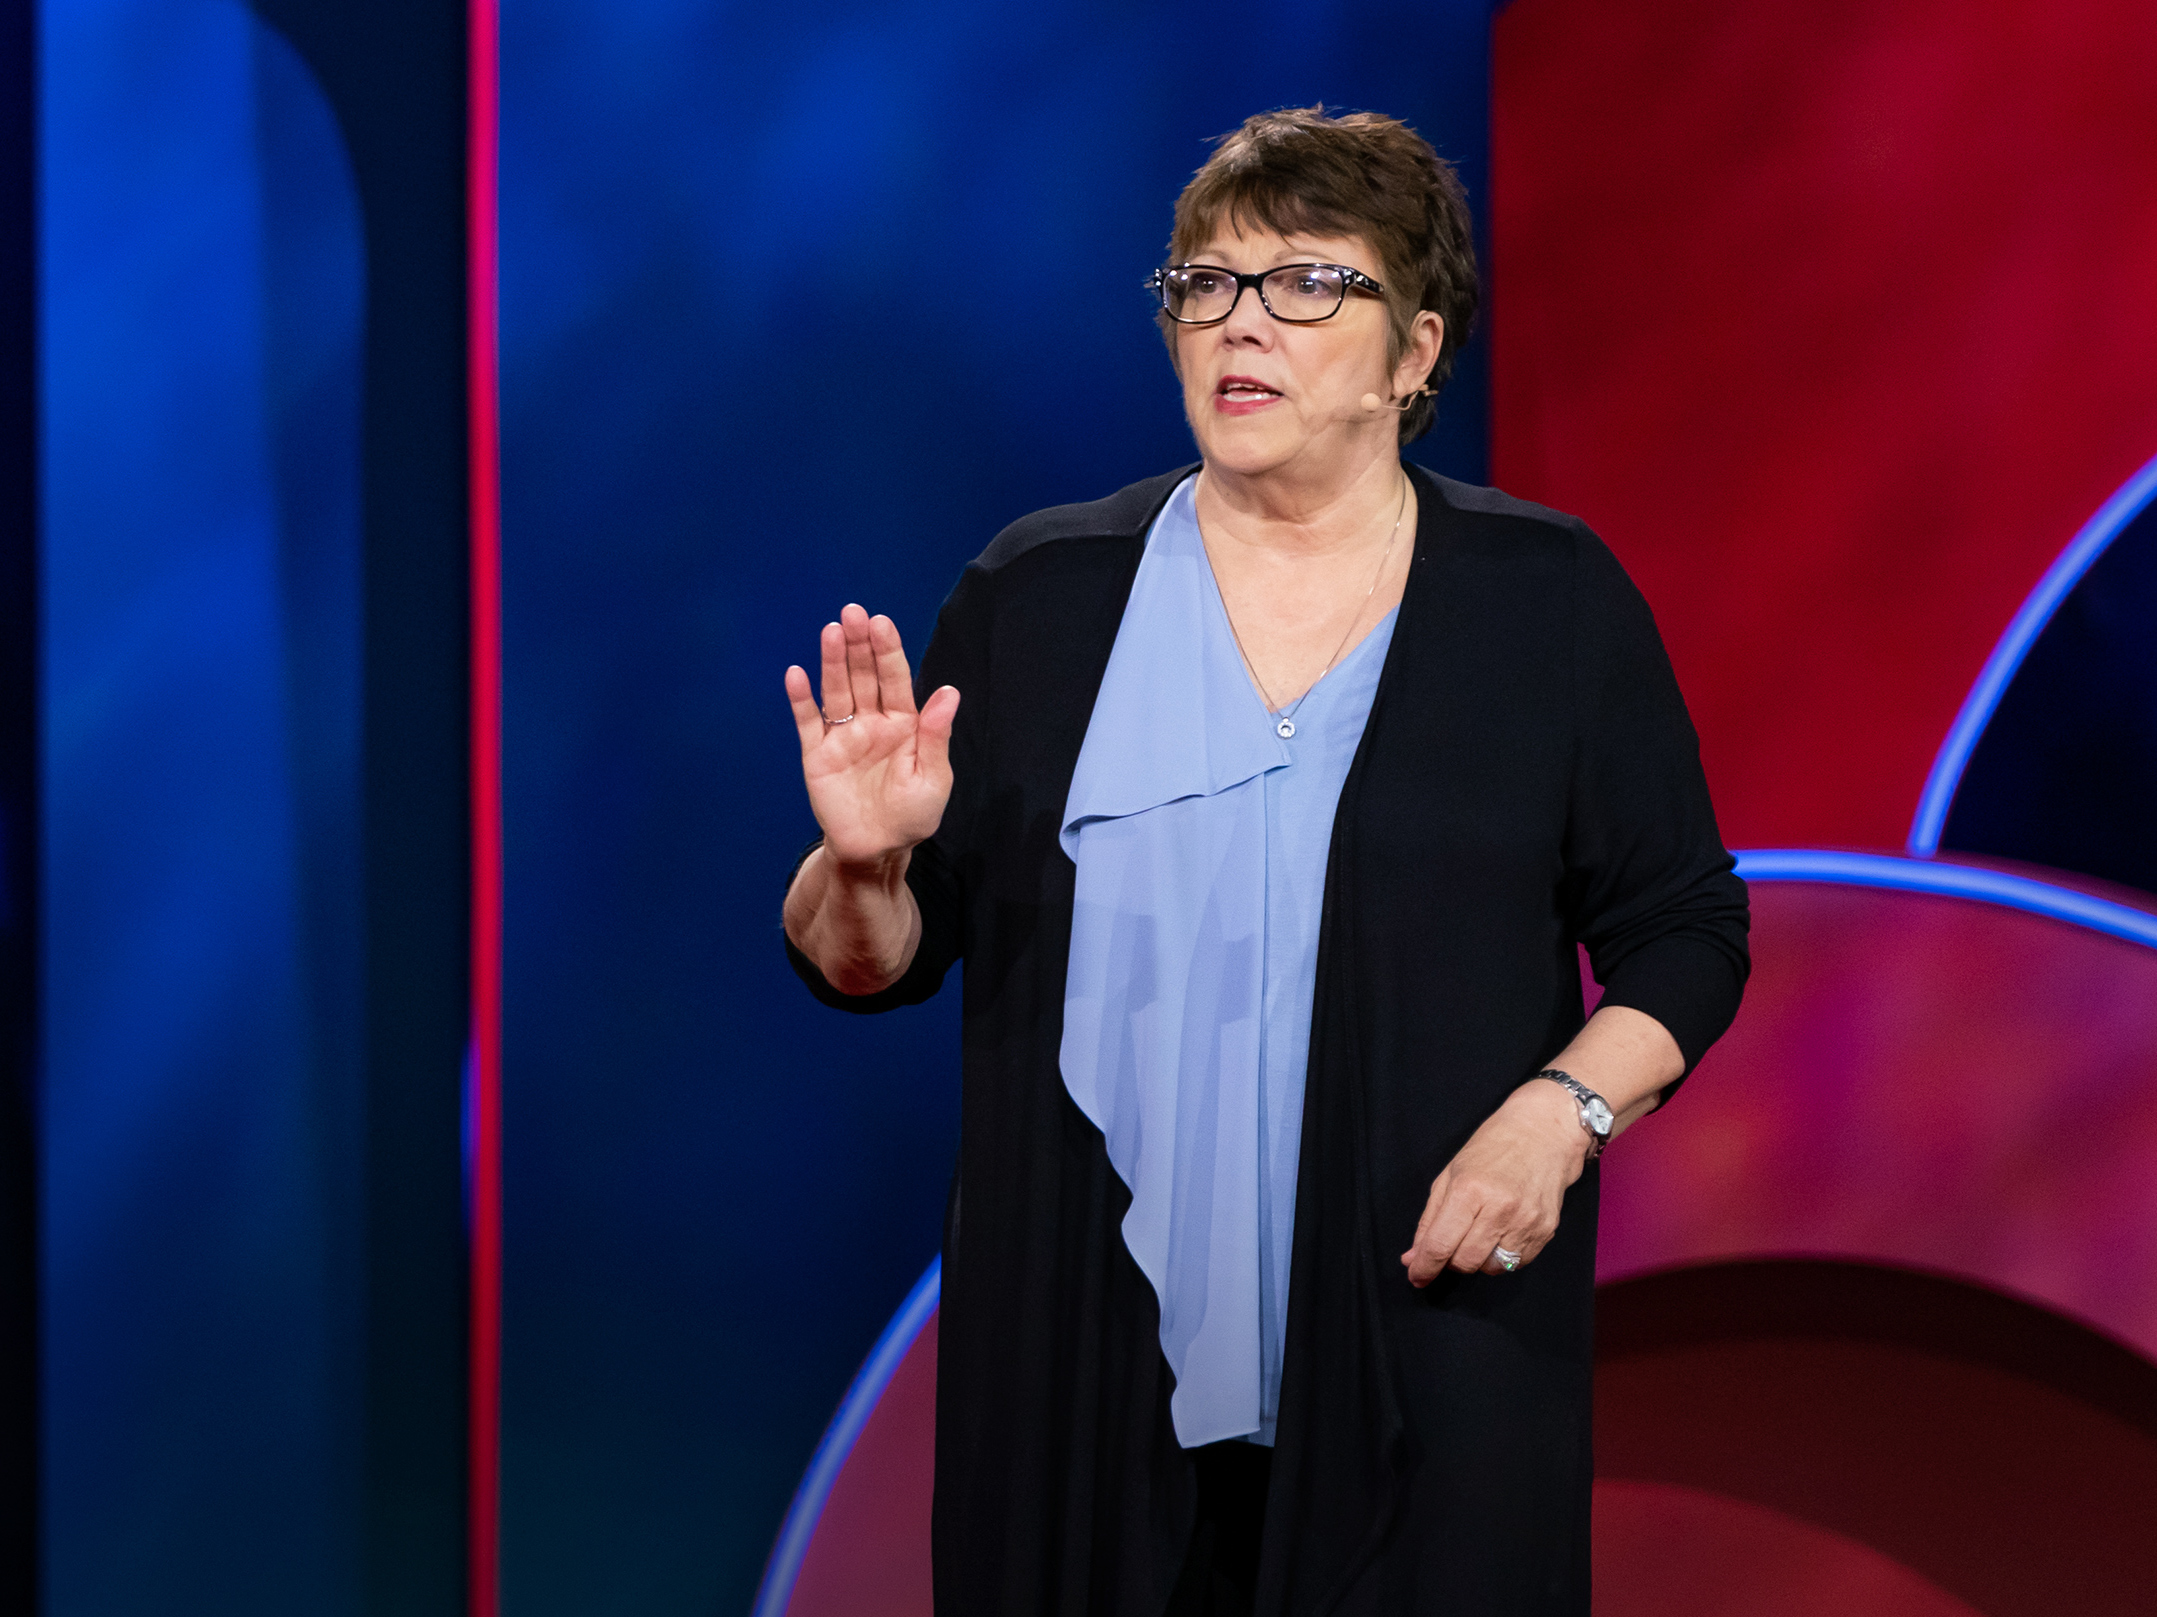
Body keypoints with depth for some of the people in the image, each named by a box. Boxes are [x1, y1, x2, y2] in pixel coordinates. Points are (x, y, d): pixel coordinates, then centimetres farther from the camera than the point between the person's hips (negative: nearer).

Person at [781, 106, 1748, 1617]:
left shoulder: (1551, 599, 3)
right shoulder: (1037, 595, 5)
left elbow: (1684, 934, 5)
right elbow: (873, 967, 6)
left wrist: (1564, 1111, -12)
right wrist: (864, 869, -16)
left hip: (1429, 1361, -1)